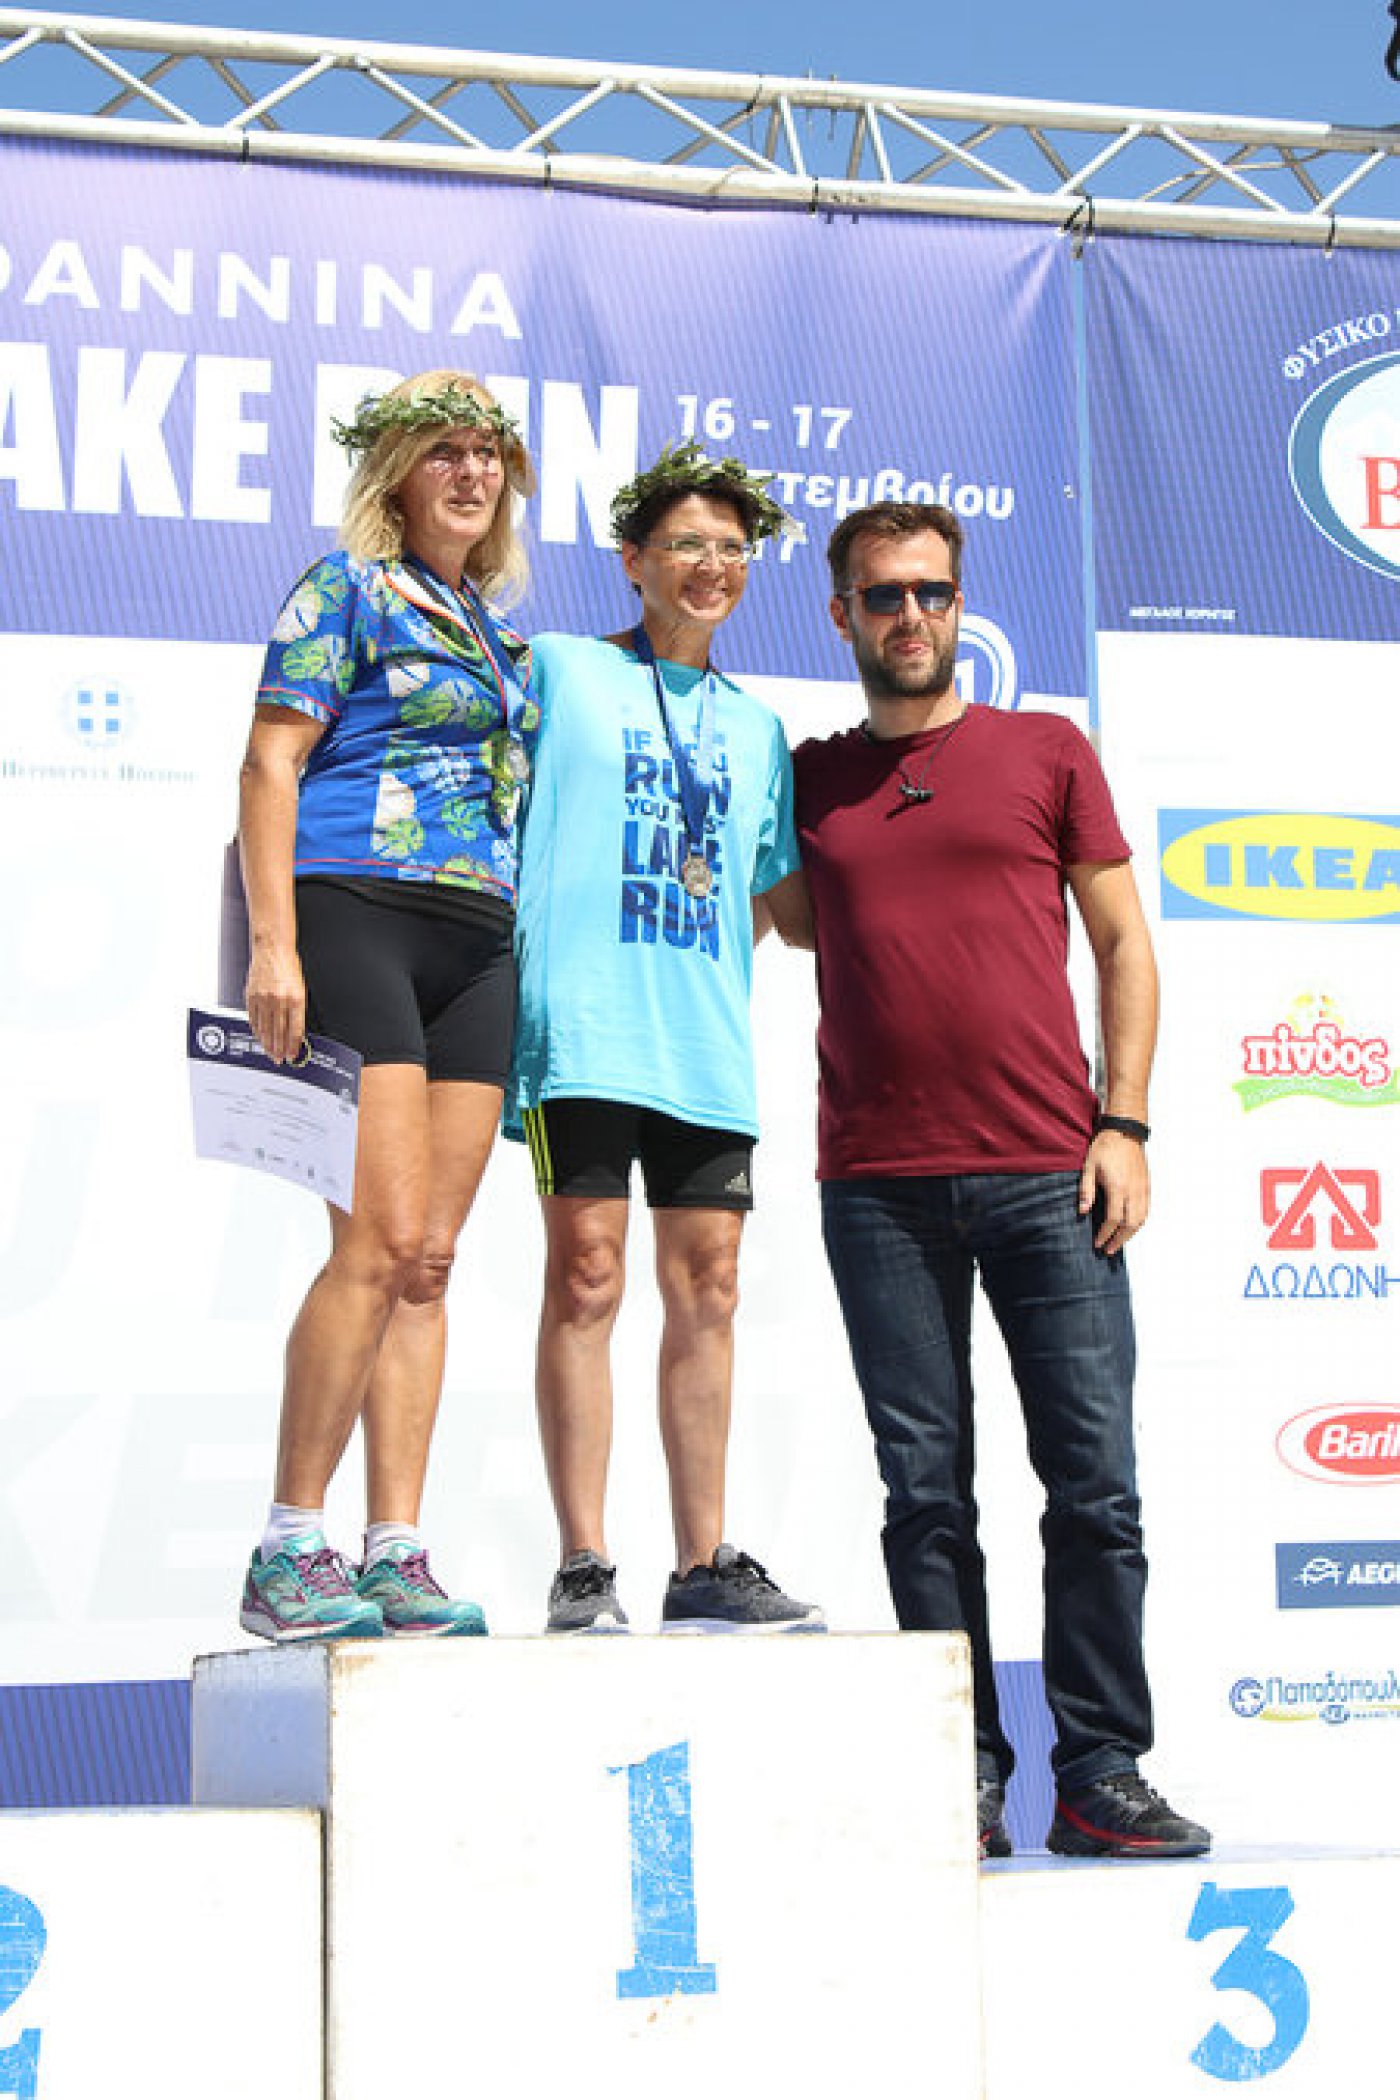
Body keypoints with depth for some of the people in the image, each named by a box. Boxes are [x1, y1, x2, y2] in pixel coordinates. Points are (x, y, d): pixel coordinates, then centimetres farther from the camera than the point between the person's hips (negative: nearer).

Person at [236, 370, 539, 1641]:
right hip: (354, 915, -7)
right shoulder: (347, 590, 3)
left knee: (431, 1260, 1)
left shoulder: (499, 628, 23)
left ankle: (396, 1557, 3)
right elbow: (271, 764, -5)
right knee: (383, 1242, -15)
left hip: (477, 946, 7)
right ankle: (289, 1552, -7)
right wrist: (273, 942, -16)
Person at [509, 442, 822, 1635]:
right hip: (584, 1027, -5)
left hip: (710, 1042, 5)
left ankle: (704, 1567, 12)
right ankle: (583, 1570, -5)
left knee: (706, 1288, 4)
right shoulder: (561, 669, 8)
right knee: (586, 1275, -8)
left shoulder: (757, 728, 22)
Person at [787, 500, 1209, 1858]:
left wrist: (1122, 1123, -1)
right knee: (926, 1485, 2)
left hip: (1046, 1175, -1)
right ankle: (965, 1772, 10)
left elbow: (1122, 943, 9)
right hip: (879, 1183, 1)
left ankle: (1100, 1771, 5)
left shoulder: (1046, 752, 10)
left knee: (1094, 1478, -3)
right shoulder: (808, 780, 14)